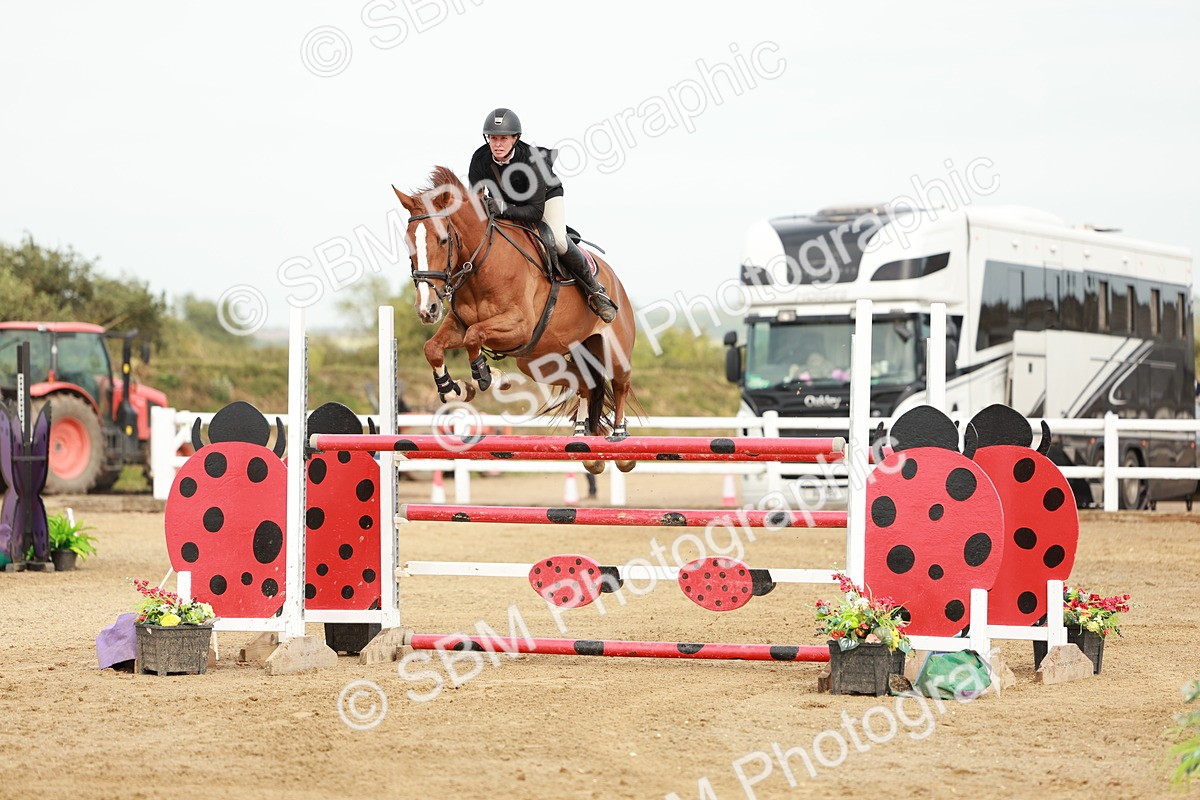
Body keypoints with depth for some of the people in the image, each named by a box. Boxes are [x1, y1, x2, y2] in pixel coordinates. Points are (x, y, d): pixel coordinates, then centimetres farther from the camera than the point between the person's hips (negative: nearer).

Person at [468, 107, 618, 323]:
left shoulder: (530, 158, -37)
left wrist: (504, 209, -53)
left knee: (558, 240, -28)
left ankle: (593, 289, -10)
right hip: (505, 199, 5)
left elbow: (536, 211, -38)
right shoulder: (480, 159, -26)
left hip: (546, 195, -5)